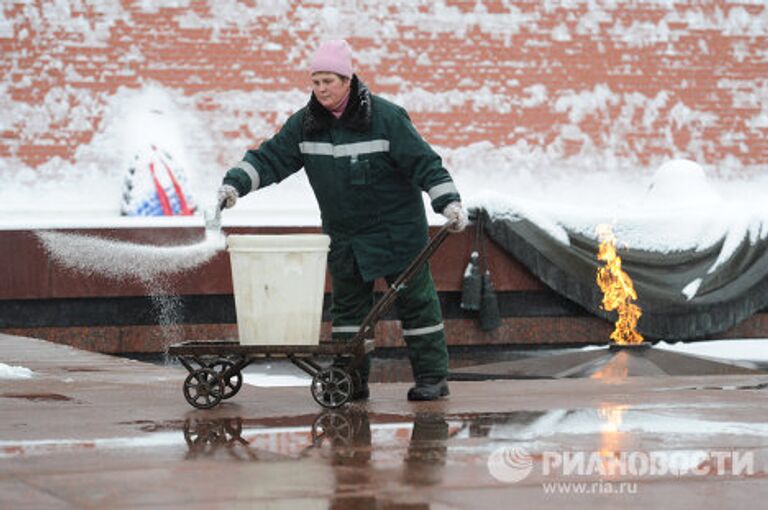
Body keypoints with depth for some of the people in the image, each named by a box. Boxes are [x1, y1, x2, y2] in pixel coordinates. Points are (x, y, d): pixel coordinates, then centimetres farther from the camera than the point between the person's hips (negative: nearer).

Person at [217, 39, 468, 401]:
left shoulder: (385, 117, -14)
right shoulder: (304, 124, 0)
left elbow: (423, 162, -13)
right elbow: (270, 158, 1)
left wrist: (449, 202, -20)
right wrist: (235, 183, -13)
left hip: (397, 231, -5)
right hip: (344, 235, 5)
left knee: (415, 300, 1)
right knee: (347, 305, 6)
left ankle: (432, 377, 7)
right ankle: (352, 381, 11)